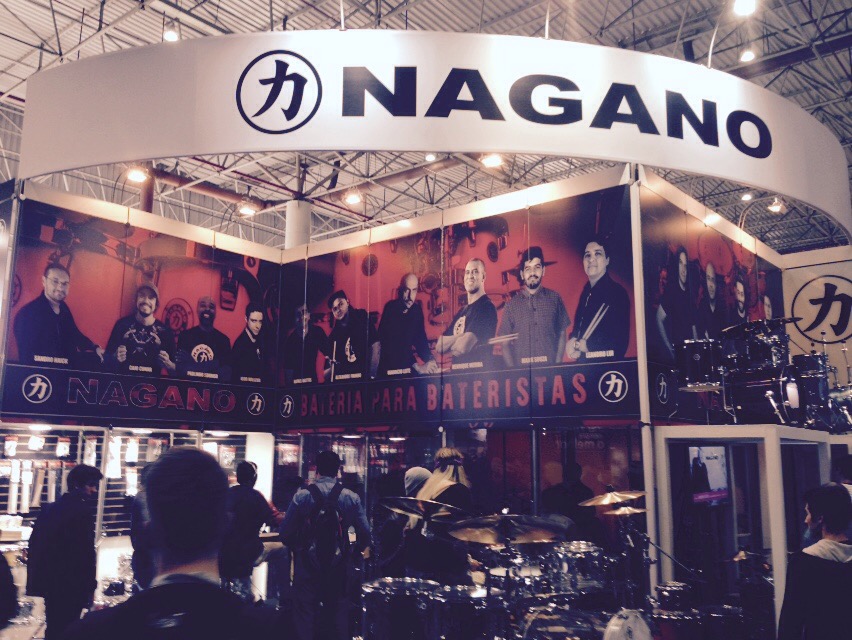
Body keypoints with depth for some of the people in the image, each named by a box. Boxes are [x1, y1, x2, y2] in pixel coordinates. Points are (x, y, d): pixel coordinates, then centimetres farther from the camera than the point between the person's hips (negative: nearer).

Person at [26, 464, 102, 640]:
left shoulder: (49, 509, 10)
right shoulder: (82, 511, -15)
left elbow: (36, 546, 13)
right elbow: (86, 552, -18)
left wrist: (35, 582, 19)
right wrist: (89, 586, -13)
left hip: (49, 582, 8)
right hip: (71, 585, -8)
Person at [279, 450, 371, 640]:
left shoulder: (301, 496, -10)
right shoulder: (351, 498, -7)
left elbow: (285, 531, -7)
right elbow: (364, 532, -5)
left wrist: (295, 547, 14)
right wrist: (361, 549, 16)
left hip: (307, 561, -1)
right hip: (338, 562, 1)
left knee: (305, 610, 10)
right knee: (339, 609, 16)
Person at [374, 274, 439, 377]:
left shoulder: (417, 310, 0)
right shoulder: (391, 308, -18)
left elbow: (421, 339, 4)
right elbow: (392, 343, -26)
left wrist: (430, 360, -16)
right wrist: (417, 366, -32)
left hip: (407, 366, 5)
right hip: (388, 366, -4)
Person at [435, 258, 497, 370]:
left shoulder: (486, 307, -9)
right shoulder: (461, 312, 16)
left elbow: (463, 347, -17)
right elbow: (439, 347, 9)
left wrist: (450, 343, 4)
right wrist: (459, 337, -8)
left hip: (477, 371, -6)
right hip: (457, 371, 6)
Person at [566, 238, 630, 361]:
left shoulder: (617, 293, -15)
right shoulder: (586, 292, 7)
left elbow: (621, 342, -18)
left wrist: (588, 345, -12)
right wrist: (572, 343, -6)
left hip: (607, 364, -7)